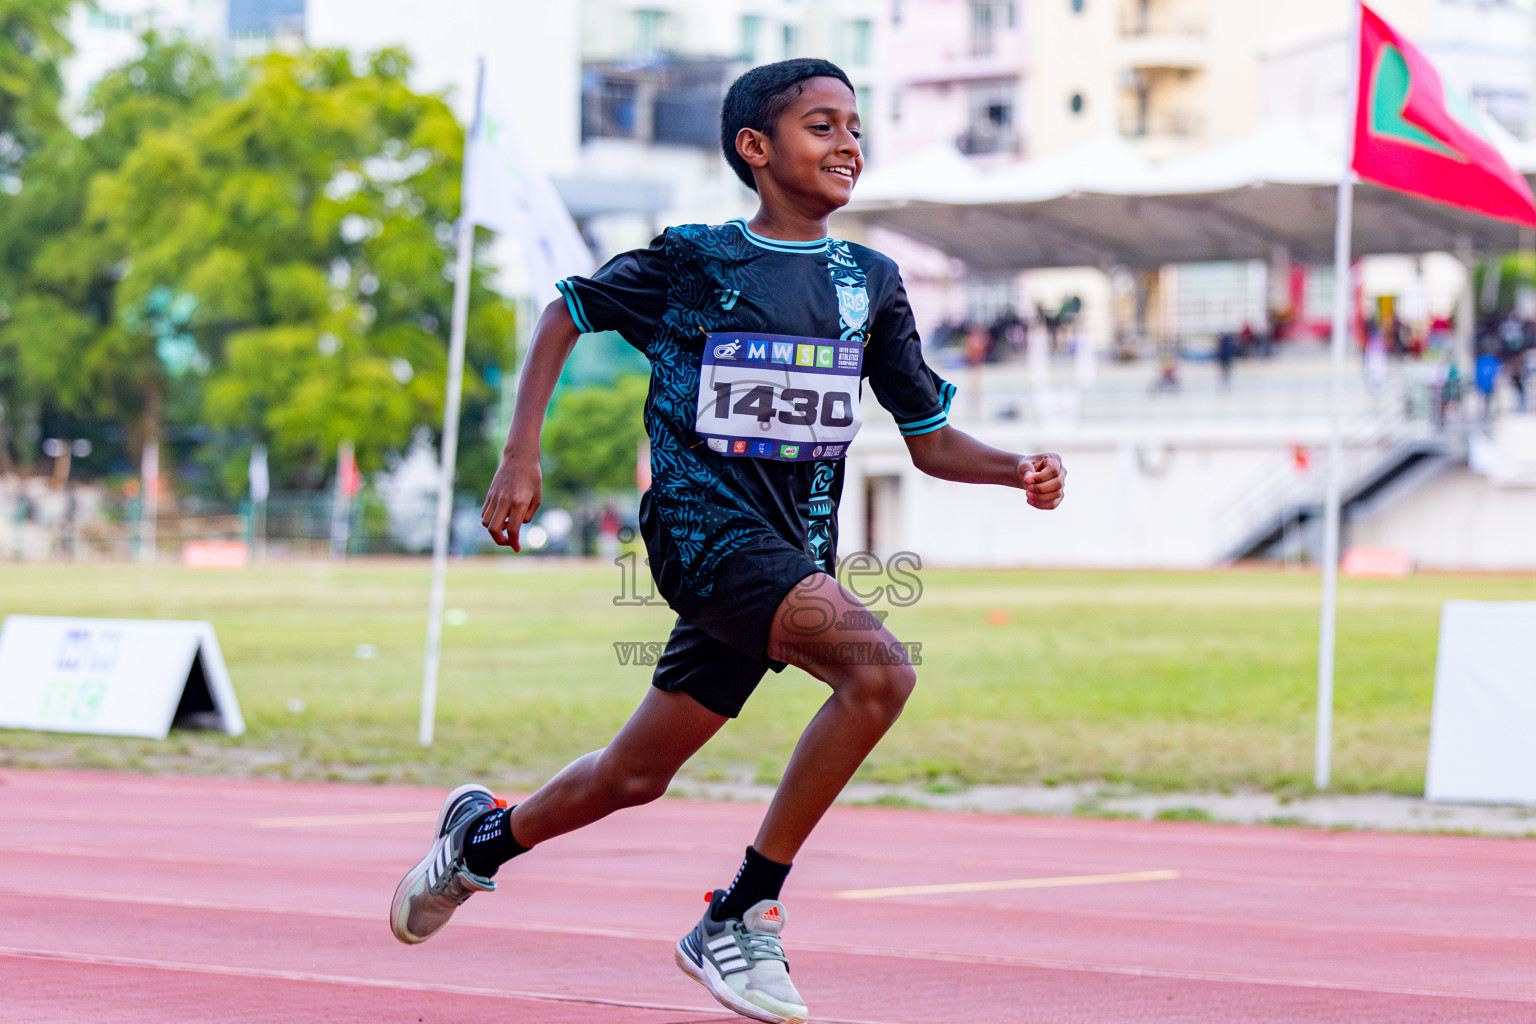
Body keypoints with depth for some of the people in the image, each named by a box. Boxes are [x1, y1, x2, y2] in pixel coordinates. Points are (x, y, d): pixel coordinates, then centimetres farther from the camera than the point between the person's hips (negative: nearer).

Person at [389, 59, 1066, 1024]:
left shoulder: (872, 282, 9)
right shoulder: (693, 259, -2)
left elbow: (931, 440, 13)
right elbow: (567, 313, 12)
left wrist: (1020, 470, -7)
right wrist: (521, 457, 3)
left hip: (797, 552, 5)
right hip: (706, 523, -5)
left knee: (637, 776, 13)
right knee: (880, 668, -28)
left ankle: (487, 836, 44)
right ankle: (742, 920, -19)